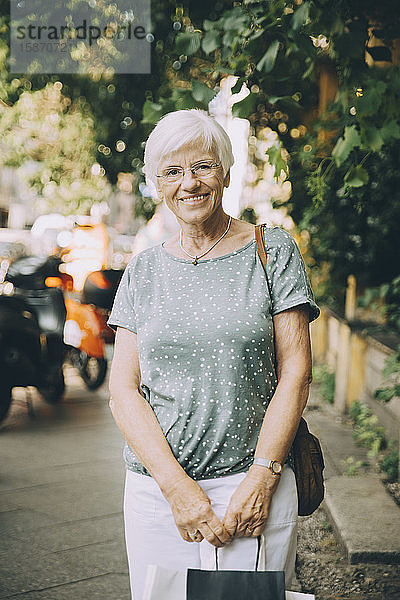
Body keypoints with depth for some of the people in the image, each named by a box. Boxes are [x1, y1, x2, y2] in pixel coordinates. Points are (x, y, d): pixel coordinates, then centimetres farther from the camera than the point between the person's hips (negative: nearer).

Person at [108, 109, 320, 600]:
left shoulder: (272, 251, 2)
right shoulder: (143, 271, 8)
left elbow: (295, 371, -3)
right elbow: (123, 389, 2)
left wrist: (261, 477, -12)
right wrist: (177, 485, -11)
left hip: (256, 487, -2)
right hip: (155, 493, 2)